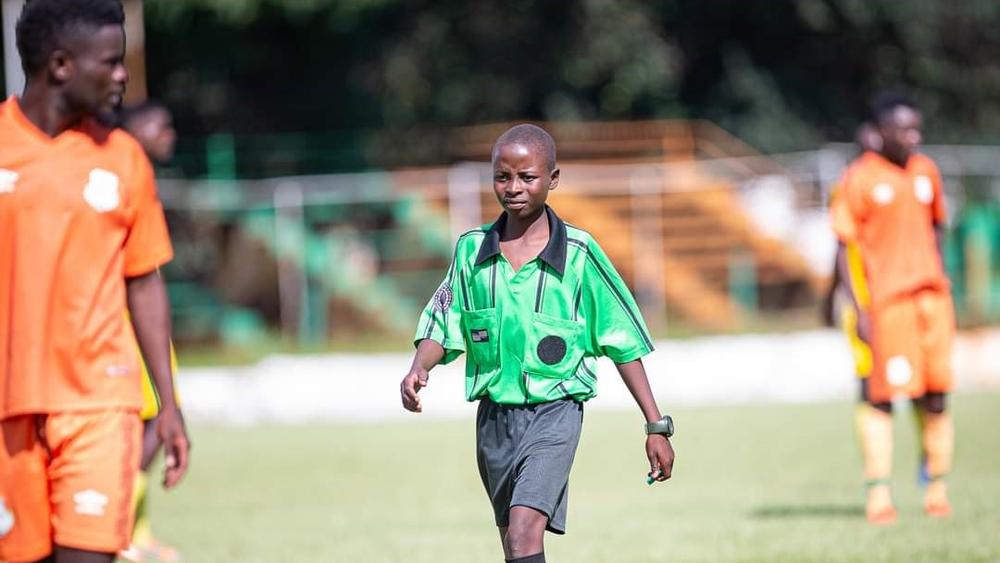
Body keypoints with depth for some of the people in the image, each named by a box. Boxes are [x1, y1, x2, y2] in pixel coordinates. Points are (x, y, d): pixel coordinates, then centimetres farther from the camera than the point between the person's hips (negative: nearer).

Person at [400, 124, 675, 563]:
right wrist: (417, 371, -14)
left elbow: (622, 341, -1)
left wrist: (656, 427, 0)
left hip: (555, 413, -4)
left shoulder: (579, 254, -7)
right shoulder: (472, 250, 2)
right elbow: (443, 327, 8)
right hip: (494, 415, 5)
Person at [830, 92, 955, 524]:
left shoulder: (926, 172, 12)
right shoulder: (860, 178, -5)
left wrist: (942, 288, 17)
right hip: (886, 301, -5)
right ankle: (879, 494, -4)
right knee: (882, 398, -5)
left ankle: (937, 491, 11)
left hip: (932, 296, 5)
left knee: (936, 398, 3)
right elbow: (845, 248, -5)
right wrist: (859, 309, -11)